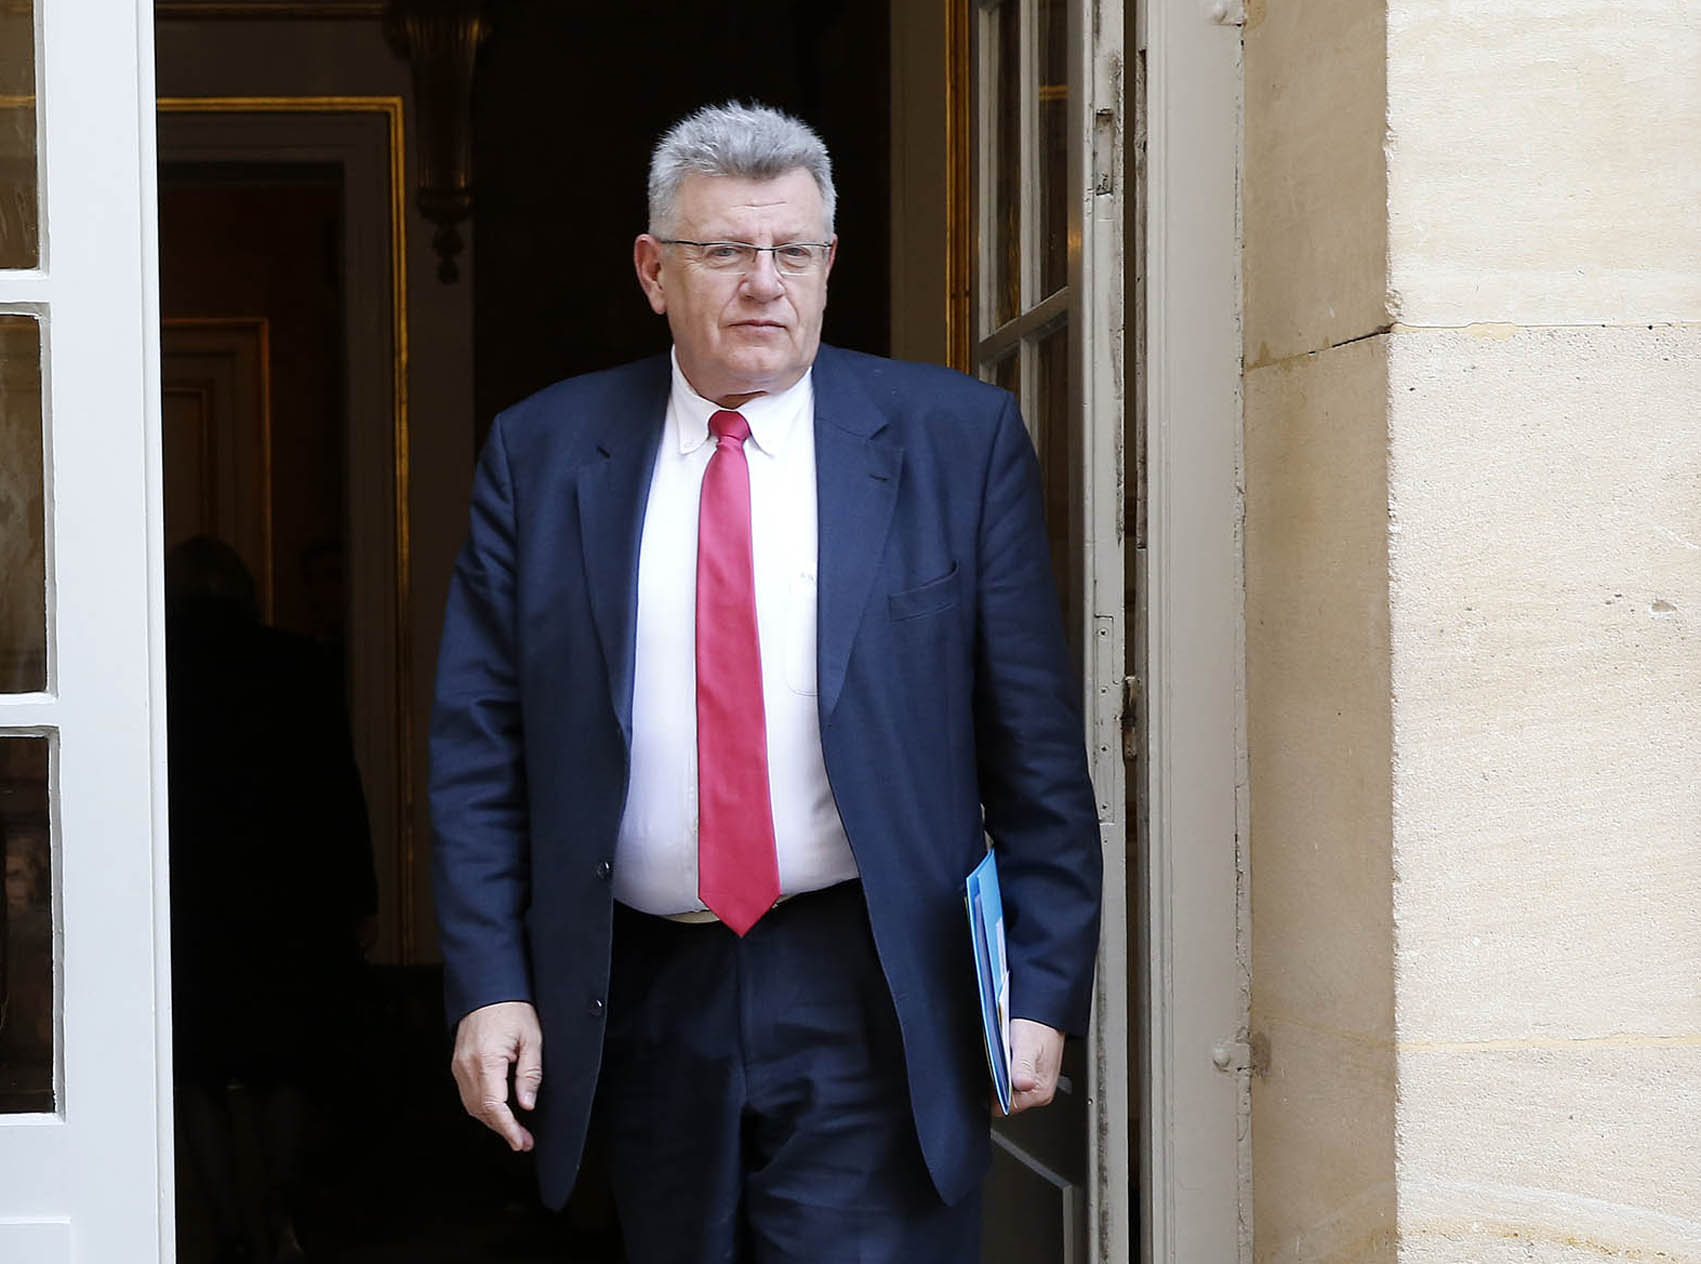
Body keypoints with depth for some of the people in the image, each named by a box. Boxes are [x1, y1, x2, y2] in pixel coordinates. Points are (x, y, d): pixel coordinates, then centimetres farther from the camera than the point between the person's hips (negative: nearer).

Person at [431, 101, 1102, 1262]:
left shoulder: (958, 441, 1)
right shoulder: (542, 453, 5)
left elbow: (1036, 743, 0)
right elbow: (480, 743, 4)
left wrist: (1044, 988, -4)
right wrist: (490, 986, -5)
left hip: (870, 1003, -2)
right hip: (644, 1002, 3)